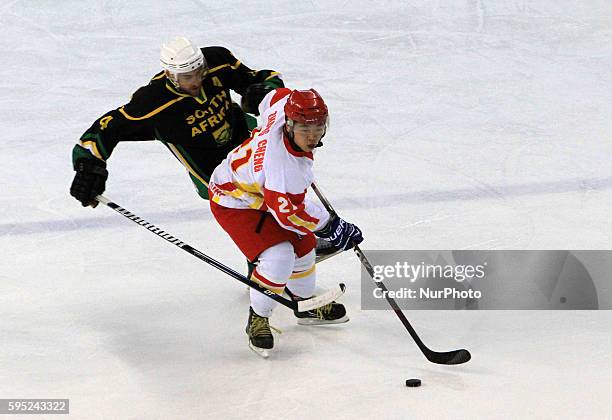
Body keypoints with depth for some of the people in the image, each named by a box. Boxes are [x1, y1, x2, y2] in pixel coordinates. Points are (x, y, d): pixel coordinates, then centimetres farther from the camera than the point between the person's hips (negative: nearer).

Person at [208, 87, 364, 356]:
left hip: (258, 190, 10)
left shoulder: (286, 104, -21)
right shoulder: (286, 165, -41)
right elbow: (289, 213, -32)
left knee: (302, 244, 18)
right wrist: (331, 226, -22)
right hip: (234, 202, -10)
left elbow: (275, 96, 4)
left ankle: (305, 304, 42)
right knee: (278, 257, -23)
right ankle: (257, 320, -1)